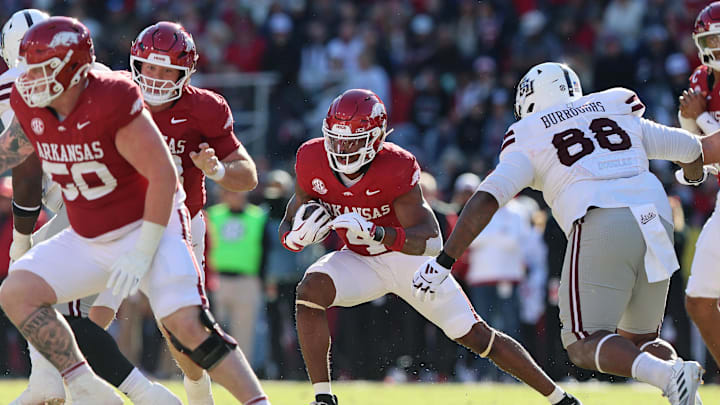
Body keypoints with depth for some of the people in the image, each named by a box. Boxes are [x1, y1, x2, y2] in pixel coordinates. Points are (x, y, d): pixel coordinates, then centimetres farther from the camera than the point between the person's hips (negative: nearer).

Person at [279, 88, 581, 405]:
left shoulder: (396, 168, -29)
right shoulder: (312, 160, -17)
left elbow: (430, 240, -34)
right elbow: (288, 227, -6)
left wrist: (375, 233, -50)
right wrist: (298, 236, -32)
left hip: (408, 257, -3)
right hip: (359, 262, 3)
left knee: (477, 336, -2)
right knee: (310, 290, -27)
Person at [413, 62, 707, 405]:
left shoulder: (528, 141, 14)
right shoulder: (621, 116, 27)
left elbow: (485, 200, 2)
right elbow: (688, 146, 37)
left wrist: (443, 261, 4)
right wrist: (694, 173, 61)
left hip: (601, 226, -5)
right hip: (656, 220, 5)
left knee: (585, 346, -3)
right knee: (640, 341, 21)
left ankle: (669, 375, -29)